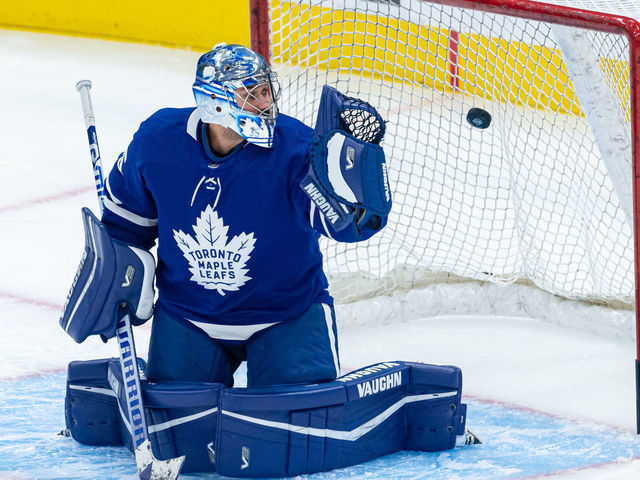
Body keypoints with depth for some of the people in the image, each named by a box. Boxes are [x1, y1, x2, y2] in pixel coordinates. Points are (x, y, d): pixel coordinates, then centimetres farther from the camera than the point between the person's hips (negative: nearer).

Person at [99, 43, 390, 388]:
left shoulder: (294, 147, -23)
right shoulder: (157, 141, -13)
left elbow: (345, 218, -37)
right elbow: (127, 208, 8)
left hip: (286, 312, -2)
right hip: (187, 313, 2)